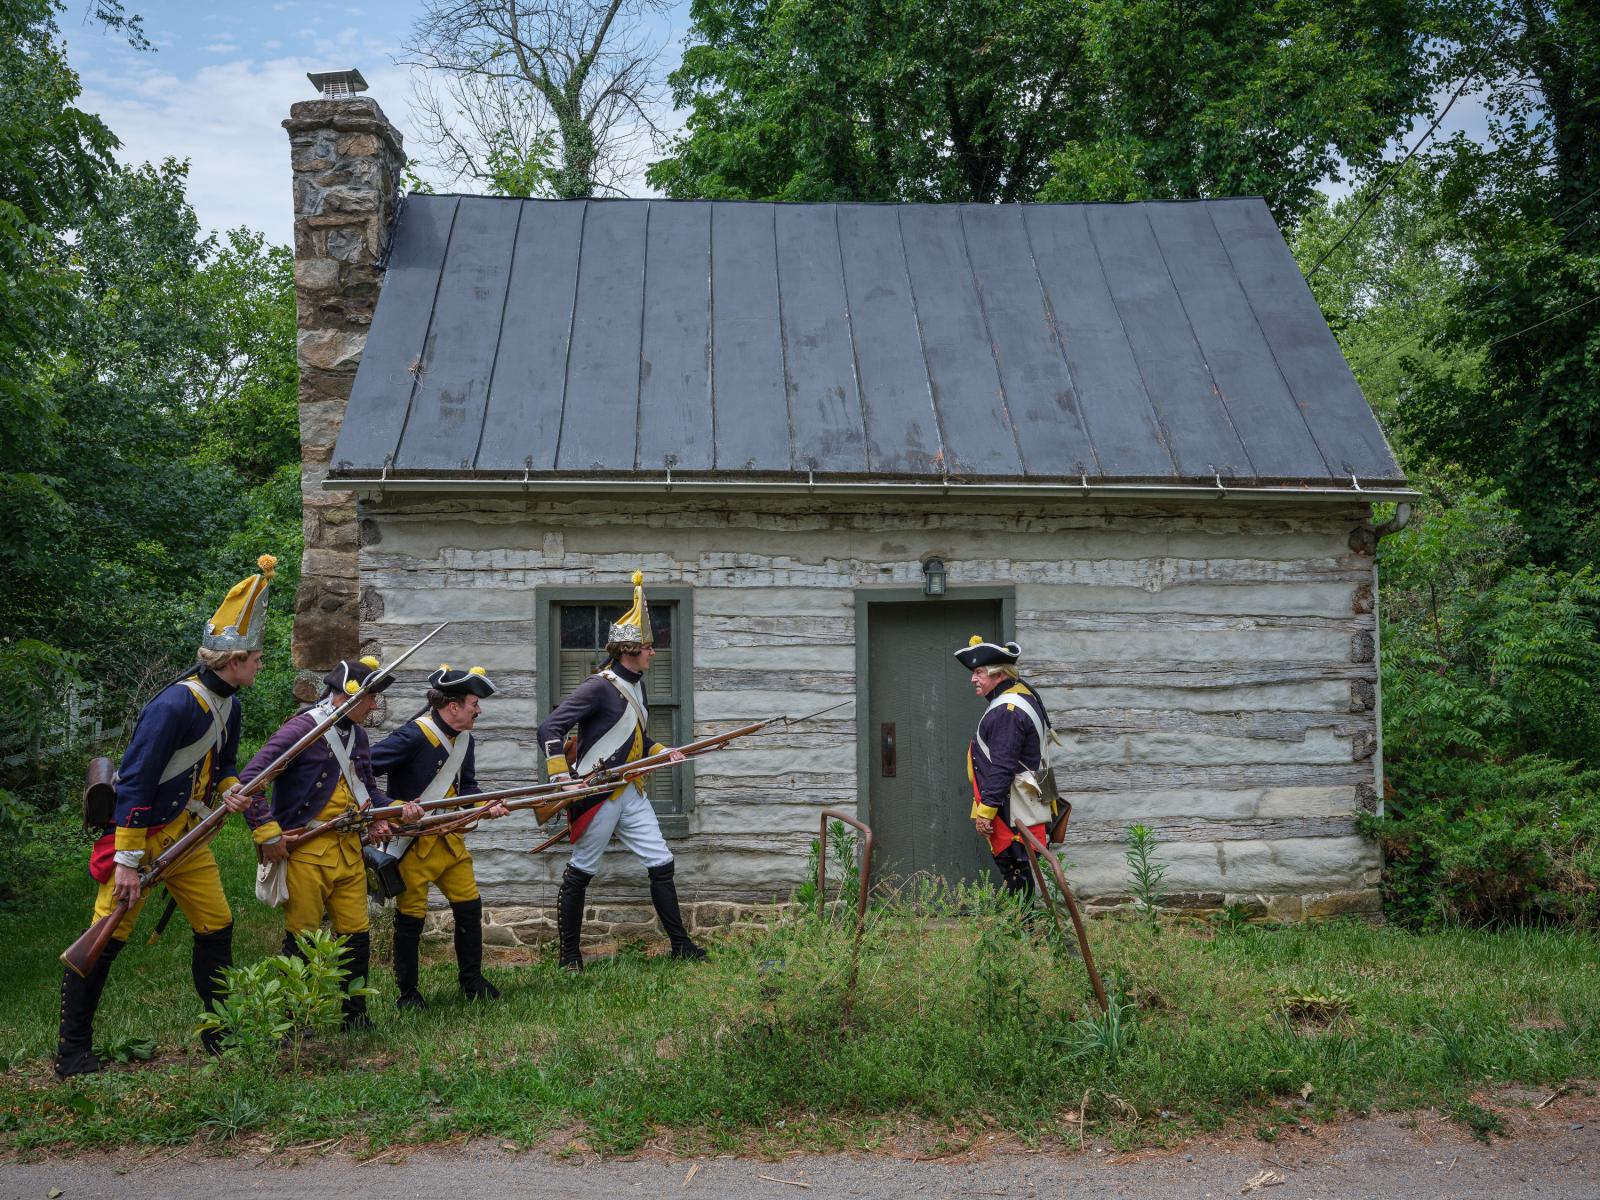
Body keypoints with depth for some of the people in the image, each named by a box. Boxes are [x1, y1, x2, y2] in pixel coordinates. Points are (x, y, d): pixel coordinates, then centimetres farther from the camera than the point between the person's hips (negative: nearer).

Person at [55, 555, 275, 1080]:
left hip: (186, 835, 9)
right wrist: (126, 860, -24)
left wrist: (229, 790, -4)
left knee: (217, 927, 9)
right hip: (140, 833, -9)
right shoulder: (173, 706, -24)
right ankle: (72, 1050, 6)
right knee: (106, 937, -5)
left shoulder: (228, 705, 4)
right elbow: (134, 783, -24)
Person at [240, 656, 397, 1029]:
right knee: (302, 939, 0)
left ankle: (356, 1017, 22)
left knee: (356, 934, 10)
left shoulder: (357, 734, 12)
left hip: (348, 850, 7)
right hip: (305, 853, -7)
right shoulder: (303, 729, -14)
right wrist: (267, 832, -19)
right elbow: (249, 780, -17)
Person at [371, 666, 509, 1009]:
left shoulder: (463, 738, 6)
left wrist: (486, 806, -5)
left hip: (449, 839, 8)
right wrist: (396, 806, -27)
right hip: (413, 841, -8)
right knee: (411, 916, 2)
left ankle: (472, 981, 25)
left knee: (469, 906, 10)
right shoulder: (413, 736, -21)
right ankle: (407, 992, 17)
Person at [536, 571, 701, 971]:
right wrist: (563, 778, -25)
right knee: (580, 872, 3)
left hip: (630, 793, 9)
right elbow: (549, 729, -21)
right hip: (598, 795, -9)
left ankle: (680, 945, 16)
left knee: (661, 863, 7)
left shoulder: (635, 686, 11)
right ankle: (569, 956, 14)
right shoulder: (599, 687, -17)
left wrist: (663, 752, 8)